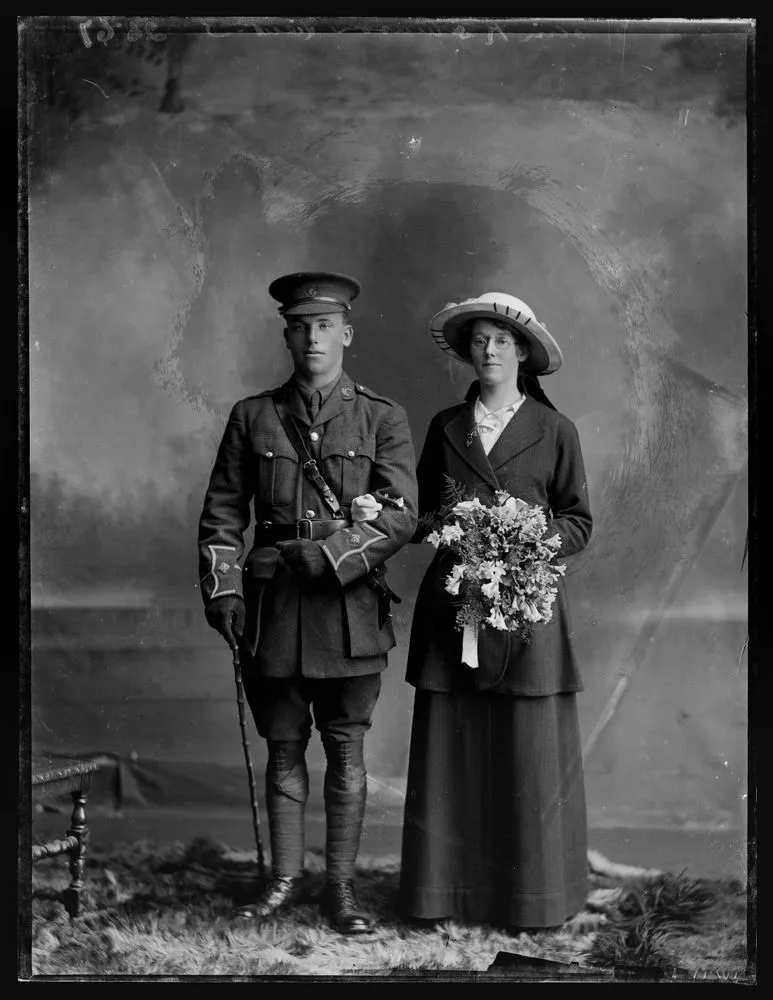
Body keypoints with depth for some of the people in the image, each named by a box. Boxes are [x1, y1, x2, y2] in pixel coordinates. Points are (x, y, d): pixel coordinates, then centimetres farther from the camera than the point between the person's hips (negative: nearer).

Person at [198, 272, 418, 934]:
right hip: (274, 610, 2)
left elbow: (400, 516, -6)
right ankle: (285, 879, 21)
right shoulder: (253, 417, 8)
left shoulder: (381, 419, 3)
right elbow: (222, 514, 8)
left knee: (347, 750, 3)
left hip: (351, 610, -1)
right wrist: (222, 589, -2)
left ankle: (342, 886, 14)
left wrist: (330, 556, -17)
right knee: (283, 749, 9)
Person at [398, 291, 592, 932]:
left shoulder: (555, 431, 5)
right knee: (449, 746, 2)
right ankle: (446, 888, 12)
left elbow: (579, 523, 6)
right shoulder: (445, 427, 12)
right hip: (452, 602, 2)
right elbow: (421, 512, 15)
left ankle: (534, 895, 10)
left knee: (530, 753, -1)